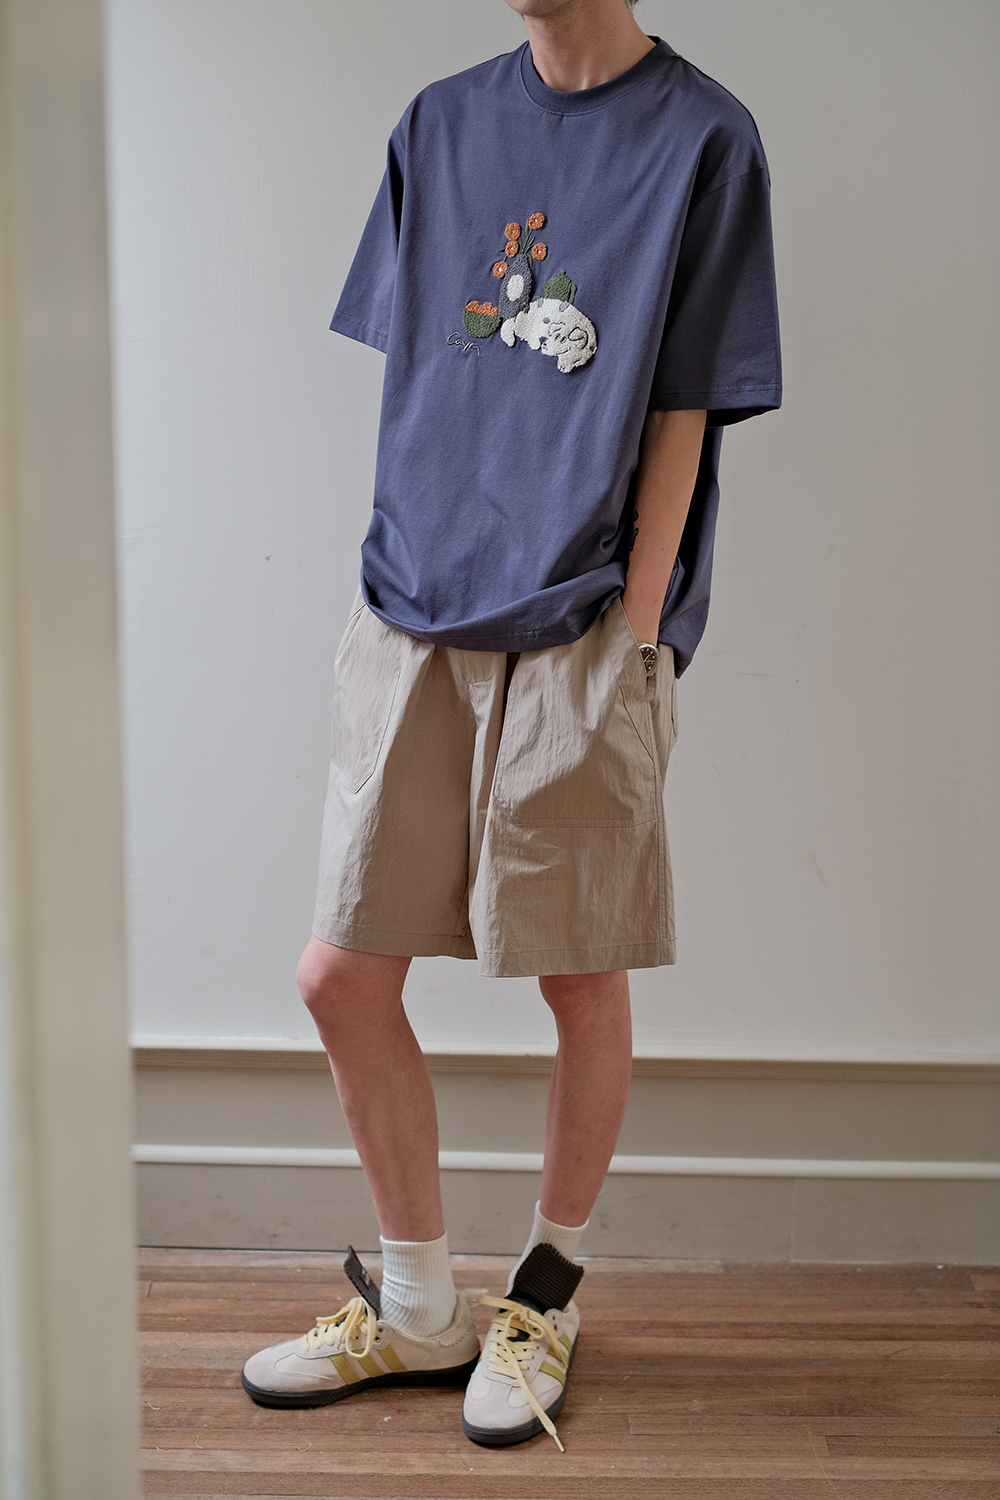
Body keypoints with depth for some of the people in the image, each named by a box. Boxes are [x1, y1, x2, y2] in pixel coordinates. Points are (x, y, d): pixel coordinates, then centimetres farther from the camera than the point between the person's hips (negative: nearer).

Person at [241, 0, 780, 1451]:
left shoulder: (701, 135, 0)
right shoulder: (441, 123, 13)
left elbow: (681, 417, -4)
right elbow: (410, 379, 14)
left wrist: (634, 640, -9)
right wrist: (401, 579, 7)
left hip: (582, 640, -4)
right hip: (412, 627, 4)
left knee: (584, 982, 6)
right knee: (343, 976, 4)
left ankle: (548, 1291, 30)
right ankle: (419, 1308, 25)